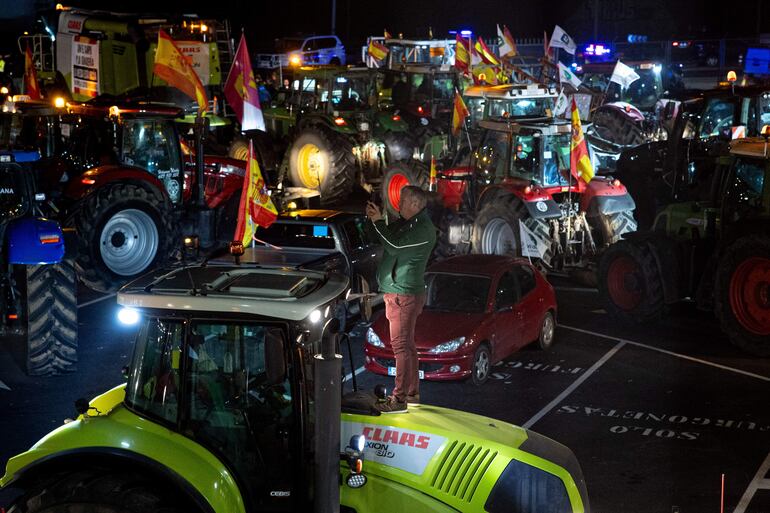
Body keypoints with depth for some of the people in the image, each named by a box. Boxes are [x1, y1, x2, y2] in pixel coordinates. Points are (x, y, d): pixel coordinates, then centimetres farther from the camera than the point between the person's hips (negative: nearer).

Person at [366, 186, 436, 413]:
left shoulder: (424, 230, -16)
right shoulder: (405, 223, 16)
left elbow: (394, 245, -25)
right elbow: (387, 239, 22)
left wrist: (378, 221, -14)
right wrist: (375, 219, 4)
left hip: (405, 294, -10)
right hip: (396, 292, 10)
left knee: (401, 345, -11)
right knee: (406, 345, 16)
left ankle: (399, 398, -11)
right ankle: (412, 392, 24)